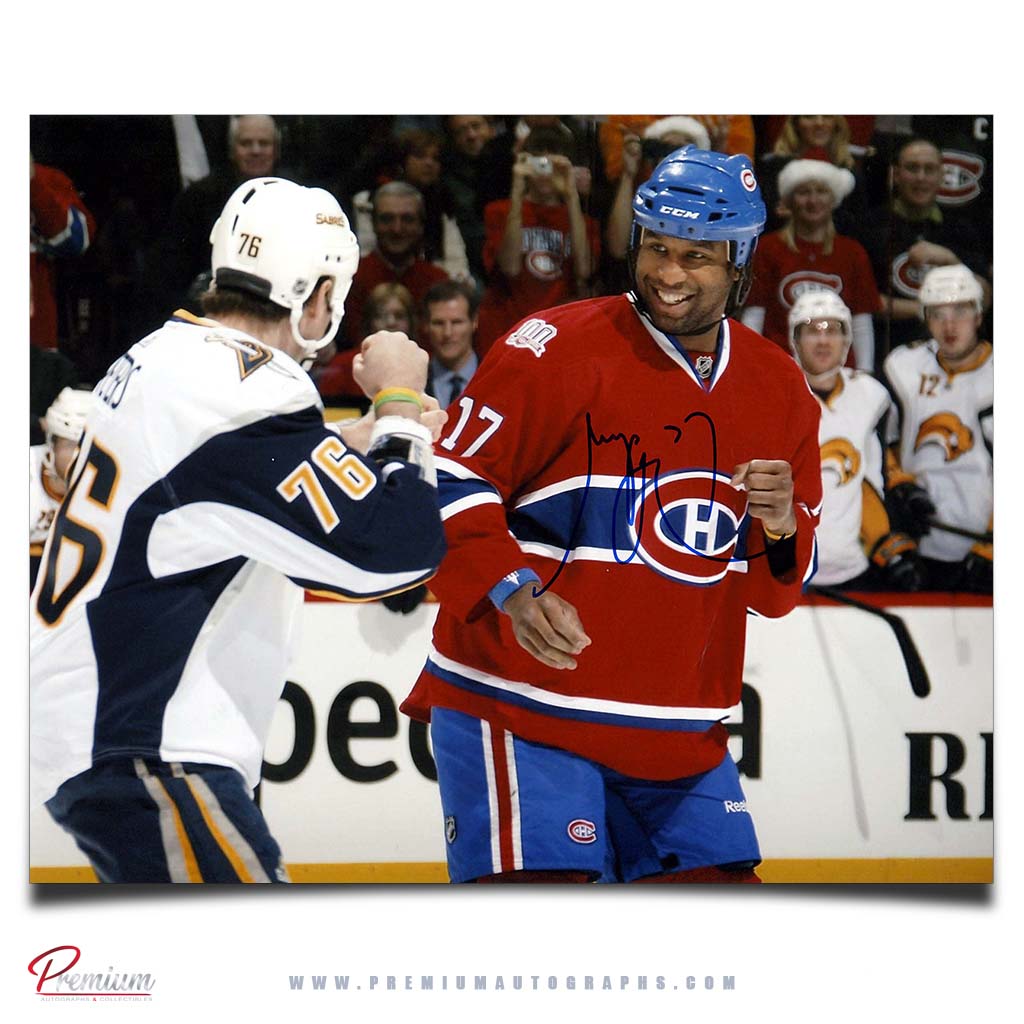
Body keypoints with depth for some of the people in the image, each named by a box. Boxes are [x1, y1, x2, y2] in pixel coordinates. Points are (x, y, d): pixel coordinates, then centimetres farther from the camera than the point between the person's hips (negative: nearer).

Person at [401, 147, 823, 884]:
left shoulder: (780, 391, 9)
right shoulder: (555, 348, -11)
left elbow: (771, 591, 14)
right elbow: (453, 479, -9)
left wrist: (781, 527, -9)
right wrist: (509, 588, -24)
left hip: (681, 733, 6)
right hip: (518, 704, -6)